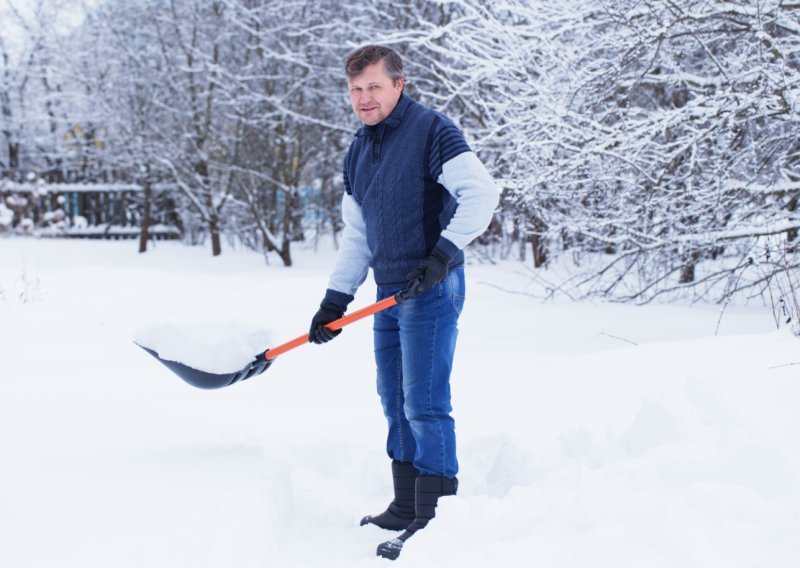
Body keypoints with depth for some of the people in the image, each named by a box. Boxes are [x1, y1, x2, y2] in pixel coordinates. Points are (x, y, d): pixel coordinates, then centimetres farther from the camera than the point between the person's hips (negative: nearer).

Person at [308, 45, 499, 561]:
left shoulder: (430, 130, -10)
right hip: (389, 293, 8)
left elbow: (481, 192, -19)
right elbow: (357, 236, 19)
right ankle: (405, 509, 25)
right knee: (396, 404, 13)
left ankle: (436, 519, -4)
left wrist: (441, 255, -25)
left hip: (431, 290, -8)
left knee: (424, 406, -10)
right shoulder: (358, 152, 15)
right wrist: (335, 301, 14)